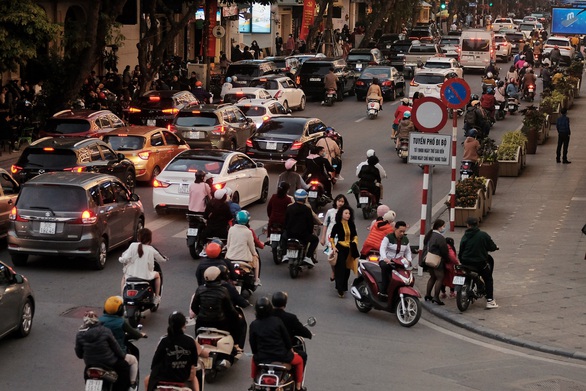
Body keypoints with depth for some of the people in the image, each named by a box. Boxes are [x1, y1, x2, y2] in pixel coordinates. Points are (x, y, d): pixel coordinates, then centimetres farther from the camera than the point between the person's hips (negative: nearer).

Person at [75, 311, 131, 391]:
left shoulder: (79, 335, -7)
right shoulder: (105, 331, -13)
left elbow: (79, 354, 0)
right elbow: (115, 347, -6)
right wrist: (123, 355, 12)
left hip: (90, 364, 3)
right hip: (109, 363, -3)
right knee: (125, 366, 20)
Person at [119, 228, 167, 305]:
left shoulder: (133, 246, -8)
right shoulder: (151, 250, -7)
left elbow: (125, 259, -13)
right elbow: (161, 259, 7)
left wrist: (121, 259, 11)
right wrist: (164, 259, 31)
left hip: (131, 275, 1)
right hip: (145, 277, -1)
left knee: (124, 277, 36)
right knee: (157, 275, 31)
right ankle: (157, 297, 32)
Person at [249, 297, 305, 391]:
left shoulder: (253, 325, -5)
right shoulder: (277, 321, -8)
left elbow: (252, 342, 3)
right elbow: (286, 338, -1)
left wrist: (256, 353, 22)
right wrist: (291, 350, 16)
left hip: (262, 358, 2)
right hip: (281, 357, -2)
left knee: (254, 359, 38)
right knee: (299, 360, 26)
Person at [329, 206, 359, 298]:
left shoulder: (351, 225, 4)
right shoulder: (337, 226, -7)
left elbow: (355, 235, 16)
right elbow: (331, 237, -2)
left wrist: (355, 242, 1)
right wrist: (333, 247, -11)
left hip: (350, 249, 5)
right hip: (340, 248, -5)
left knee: (347, 269, 12)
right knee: (340, 268, -10)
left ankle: (343, 287, 27)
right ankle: (340, 290, -9)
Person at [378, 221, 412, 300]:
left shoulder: (405, 240, 11)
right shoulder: (388, 237, -6)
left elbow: (408, 252, 17)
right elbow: (382, 249, -19)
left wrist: (409, 260, -6)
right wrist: (385, 258, -39)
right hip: (386, 261, -5)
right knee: (386, 267, -39)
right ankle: (383, 292, -37)